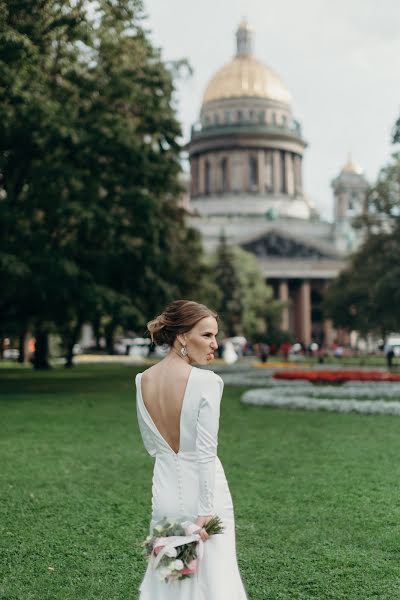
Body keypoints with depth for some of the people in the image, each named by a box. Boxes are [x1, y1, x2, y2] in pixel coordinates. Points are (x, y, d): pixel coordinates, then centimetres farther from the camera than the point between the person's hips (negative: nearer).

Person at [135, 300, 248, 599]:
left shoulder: (143, 380, -1)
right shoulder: (205, 381, -18)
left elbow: (151, 445, 9)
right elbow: (206, 453, -18)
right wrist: (206, 511, -15)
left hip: (165, 492, 5)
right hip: (203, 493, -5)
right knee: (212, 576, 8)